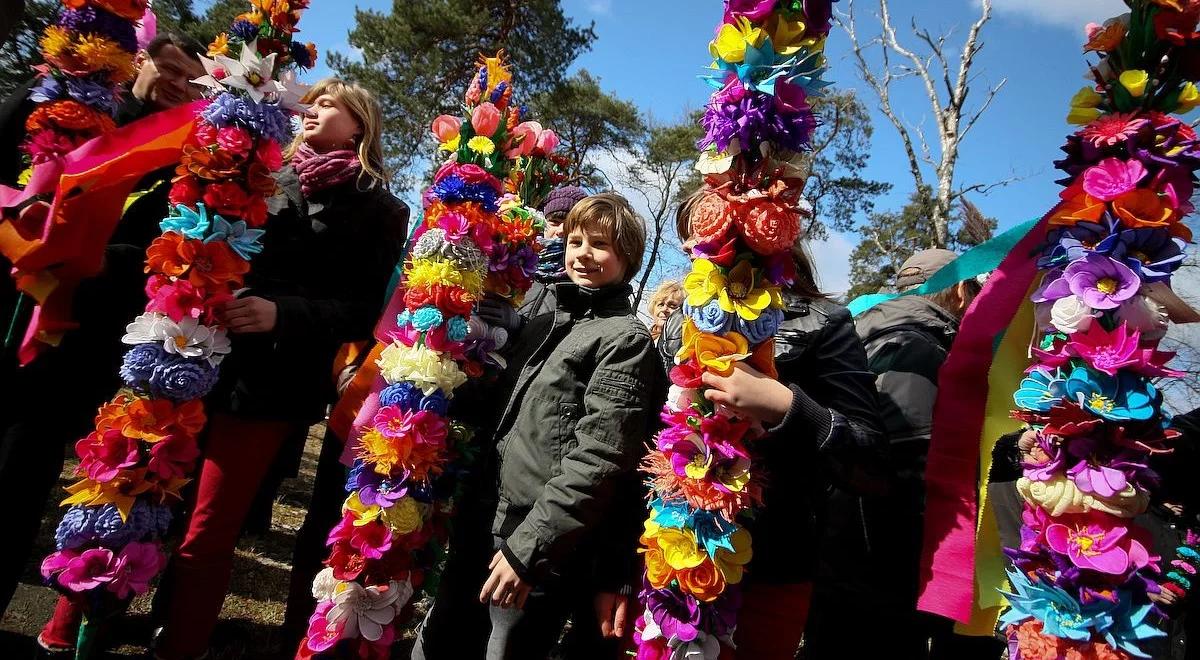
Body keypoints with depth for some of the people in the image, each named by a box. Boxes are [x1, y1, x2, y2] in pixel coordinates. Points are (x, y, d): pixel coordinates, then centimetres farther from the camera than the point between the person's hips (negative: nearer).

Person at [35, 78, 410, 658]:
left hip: (271, 383, -3)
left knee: (205, 537, 5)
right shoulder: (268, 177, 12)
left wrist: (281, 314, -18)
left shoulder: (380, 211, 2)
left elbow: (362, 312, -4)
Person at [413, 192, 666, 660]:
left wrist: (528, 547, -18)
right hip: (482, 523, 7)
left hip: (543, 546, -7)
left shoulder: (625, 339, -9)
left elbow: (597, 460, -16)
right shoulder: (541, 326, 12)